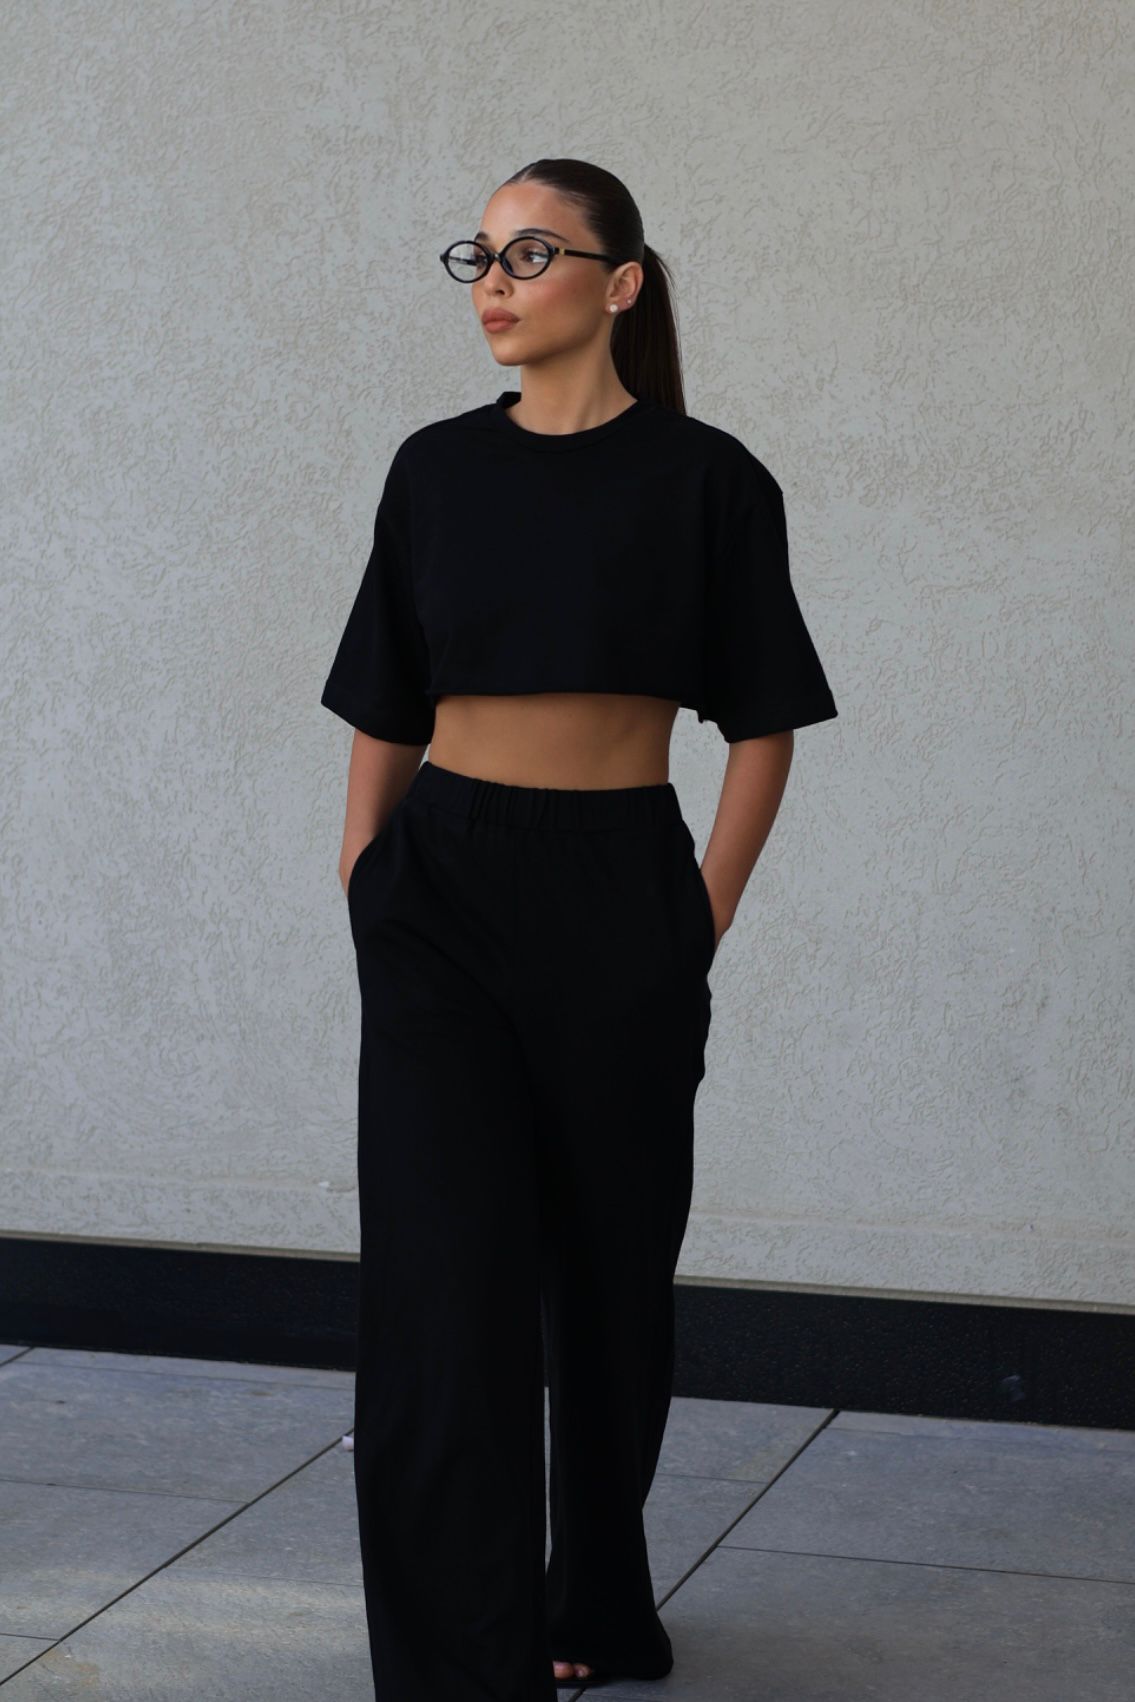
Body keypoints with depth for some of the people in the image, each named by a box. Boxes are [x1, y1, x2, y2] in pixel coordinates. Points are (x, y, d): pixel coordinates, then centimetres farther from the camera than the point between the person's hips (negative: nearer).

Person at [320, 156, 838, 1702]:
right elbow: (384, 713, 11)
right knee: (441, 1275, -7)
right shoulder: (437, 469, 6)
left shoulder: (705, 479, -2)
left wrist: (702, 926, -3)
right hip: (441, 884, 2)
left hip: (618, 890, -1)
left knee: (611, 1269, 11)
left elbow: (763, 727, 1)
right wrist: (360, 884, 4)